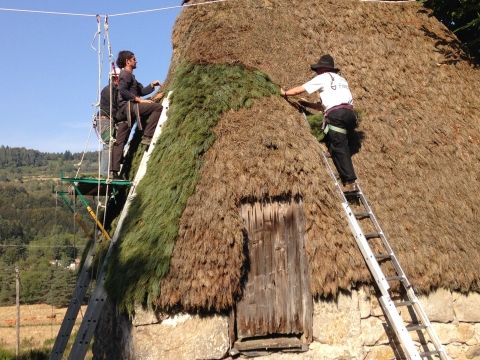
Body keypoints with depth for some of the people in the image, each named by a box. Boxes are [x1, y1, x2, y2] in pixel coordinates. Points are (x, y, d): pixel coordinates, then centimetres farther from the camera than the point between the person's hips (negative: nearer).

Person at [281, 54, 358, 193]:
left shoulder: (323, 78, 12)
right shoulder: (341, 80, 33)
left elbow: (299, 89, 16)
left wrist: (285, 93, 33)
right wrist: (308, 104, 44)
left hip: (336, 115, -7)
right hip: (350, 113, 7)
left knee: (339, 149, -9)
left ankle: (350, 182, -14)